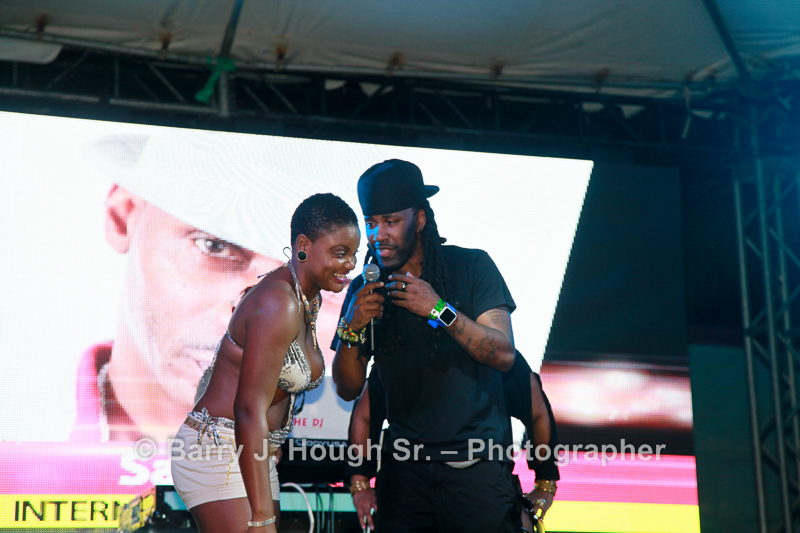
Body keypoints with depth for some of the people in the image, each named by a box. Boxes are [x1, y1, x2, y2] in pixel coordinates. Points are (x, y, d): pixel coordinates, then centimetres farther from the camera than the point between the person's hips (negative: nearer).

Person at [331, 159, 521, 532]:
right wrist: (351, 328, -12)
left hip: (476, 463, -2)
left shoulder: (470, 267, -1)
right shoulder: (365, 291, 7)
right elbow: (348, 389, 6)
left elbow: (504, 355, -10)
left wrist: (440, 310, -22)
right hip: (404, 468, 2)